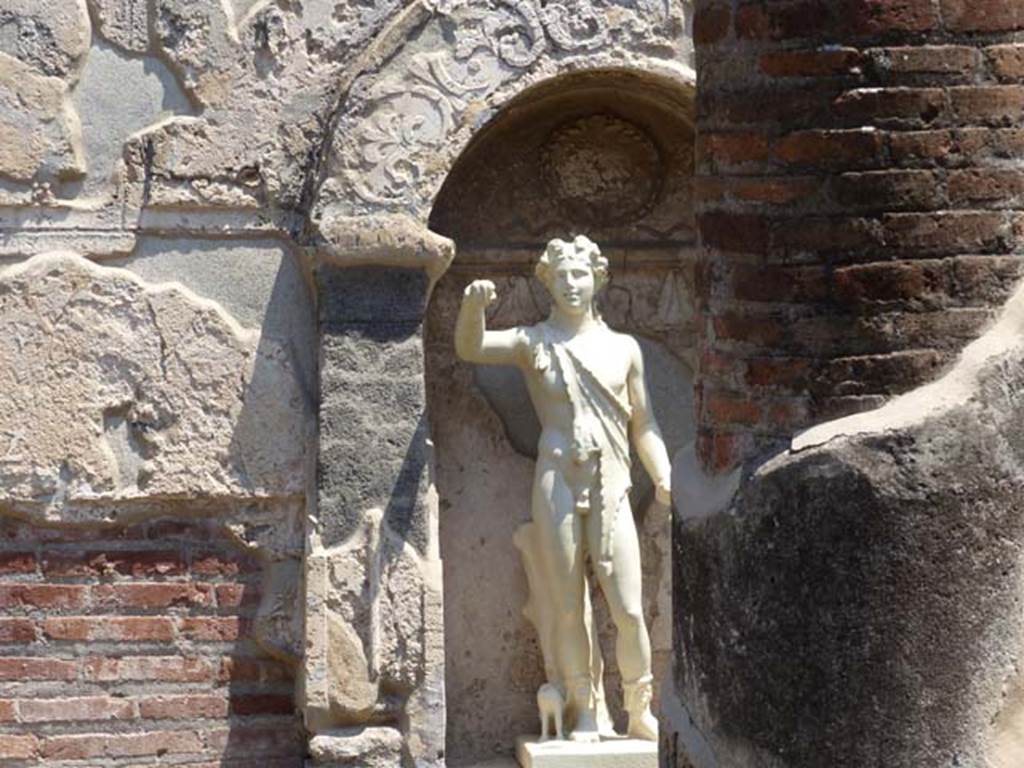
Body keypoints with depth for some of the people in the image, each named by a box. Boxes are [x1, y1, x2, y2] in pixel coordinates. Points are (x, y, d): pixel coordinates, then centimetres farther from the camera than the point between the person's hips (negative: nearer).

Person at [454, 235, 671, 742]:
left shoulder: (623, 347, 14)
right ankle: (584, 713, 10)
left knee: (628, 611, -7)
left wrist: (663, 476, 1)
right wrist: (474, 305, -28)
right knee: (567, 610, 1)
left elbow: (644, 426, 16)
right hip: (555, 482, -1)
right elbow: (469, 348, -8)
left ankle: (640, 713, 7)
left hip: (611, 487, 1)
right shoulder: (534, 342, 8)